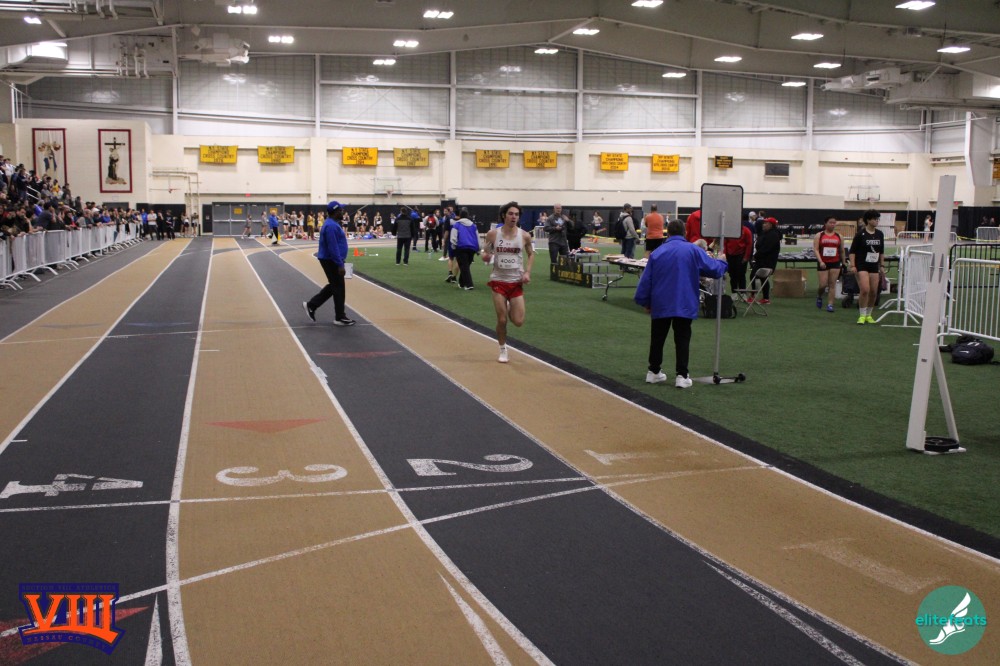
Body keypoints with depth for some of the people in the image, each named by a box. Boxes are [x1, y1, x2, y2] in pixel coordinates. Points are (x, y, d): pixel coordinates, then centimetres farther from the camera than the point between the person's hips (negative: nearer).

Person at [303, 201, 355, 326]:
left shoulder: (332, 224, 12)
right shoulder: (331, 226, -21)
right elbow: (333, 248, -25)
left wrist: (340, 263, 23)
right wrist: (340, 265, -24)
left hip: (331, 261, 10)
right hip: (331, 261, -10)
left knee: (333, 286, 18)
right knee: (339, 288, -1)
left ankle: (311, 305, 21)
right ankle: (340, 318, 7)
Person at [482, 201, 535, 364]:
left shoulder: (525, 236, -5)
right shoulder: (493, 234, -7)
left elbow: (531, 254, 9)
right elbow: (485, 254, 4)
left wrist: (527, 272, -5)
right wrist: (485, 256, -20)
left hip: (517, 281, 1)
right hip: (499, 281, -1)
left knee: (518, 322, -2)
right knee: (501, 320, -3)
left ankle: (509, 309, 34)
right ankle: (503, 350, 20)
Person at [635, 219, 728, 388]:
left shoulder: (657, 253, 3)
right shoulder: (693, 250, -4)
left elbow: (646, 280, 4)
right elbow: (714, 269, -2)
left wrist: (645, 302, 15)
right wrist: (722, 262, 21)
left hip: (660, 305, 2)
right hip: (685, 304, -2)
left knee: (657, 338, 15)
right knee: (682, 340, 4)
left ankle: (654, 372, 23)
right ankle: (682, 376, 0)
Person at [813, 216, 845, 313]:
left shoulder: (839, 236, 9)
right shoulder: (819, 235, 1)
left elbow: (842, 251, 14)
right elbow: (816, 249, -5)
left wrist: (843, 264, 13)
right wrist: (820, 261, -17)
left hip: (835, 263, 2)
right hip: (823, 263, -2)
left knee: (832, 284, -3)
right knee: (823, 285, -4)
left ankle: (830, 305, 0)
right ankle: (819, 297, 28)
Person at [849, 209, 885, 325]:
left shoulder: (880, 234, 7)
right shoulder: (860, 234, -8)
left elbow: (882, 251, 17)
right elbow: (852, 251, -6)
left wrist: (882, 265, 13)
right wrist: (852, 265, -13)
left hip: (874, 266, 5)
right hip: (861, 265, -5)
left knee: (874, 292, 4)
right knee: (865, 290, -17)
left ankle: (868, 315, 21)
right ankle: (862, 315, -3)